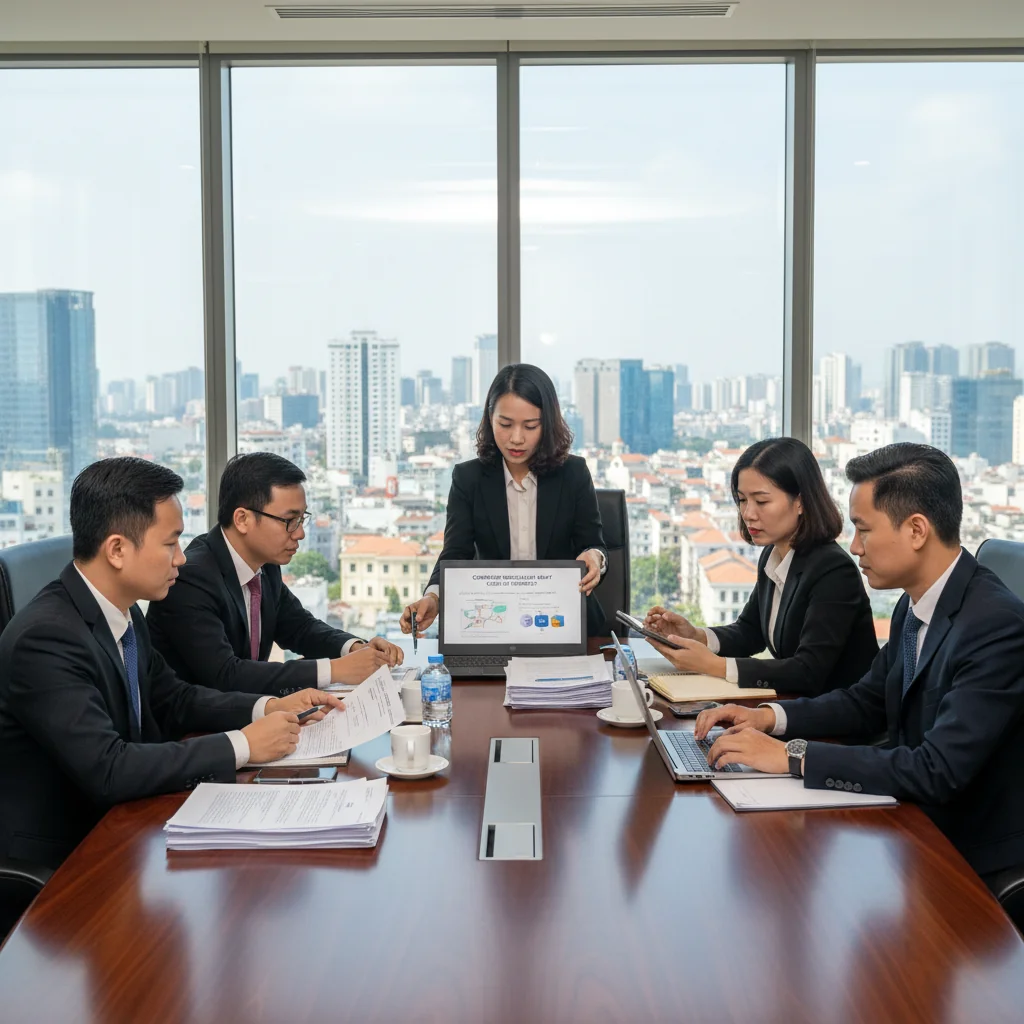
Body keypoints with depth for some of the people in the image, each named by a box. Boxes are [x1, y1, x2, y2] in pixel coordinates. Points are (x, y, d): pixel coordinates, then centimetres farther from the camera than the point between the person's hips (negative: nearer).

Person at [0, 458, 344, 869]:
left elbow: (171, 700, 14)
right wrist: (242, 745, -23)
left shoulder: (122, 612, 1)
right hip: (55, 856, -7)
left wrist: (269, 707, -1)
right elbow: (107, 770, -29)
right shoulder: (45, 637, -24)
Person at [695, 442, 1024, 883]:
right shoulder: (915, 606, 2)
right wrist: (769, 717, -2)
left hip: (972, 855, -7)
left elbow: (938, 771, -30)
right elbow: (867, 702, 15)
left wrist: (793, 756, -28)